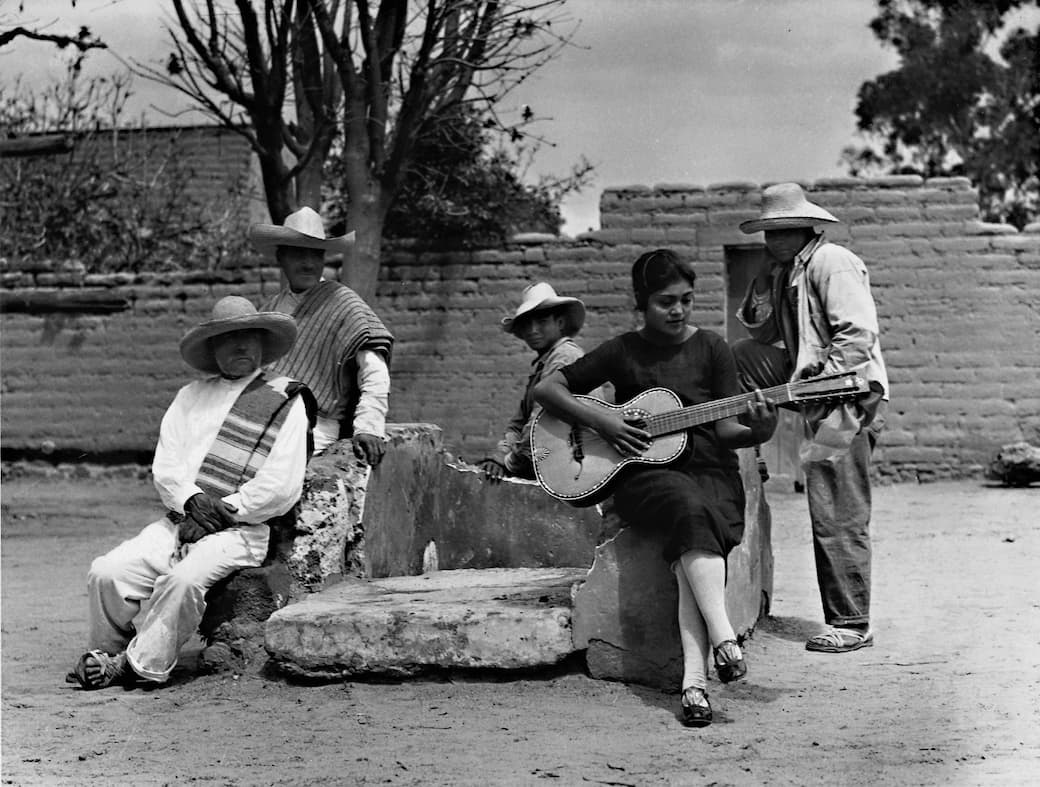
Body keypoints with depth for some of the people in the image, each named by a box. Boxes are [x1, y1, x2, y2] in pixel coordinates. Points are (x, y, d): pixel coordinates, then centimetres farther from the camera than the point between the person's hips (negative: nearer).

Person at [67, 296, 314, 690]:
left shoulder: (285, 402, 4)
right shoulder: (191, 396, 20)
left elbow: (281, 485, -5)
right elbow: (165, 465, 11)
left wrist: (221, 511, -10)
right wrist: (191, 500, -10)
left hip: (242, 528, -5)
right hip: (179, 520, 5)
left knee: (183, 579, -32)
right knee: (108, 573, -18)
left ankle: (138, 664, -17)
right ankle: (105, 655, -3)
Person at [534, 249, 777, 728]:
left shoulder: (710, 348, 9)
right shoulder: (624, 352, 7)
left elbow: (726, 428, 4)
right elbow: (547, 389, 8)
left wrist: (757, 431, -18)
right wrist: (600, 421, -5)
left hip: (709, 472, 1)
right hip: (643, 476, -1)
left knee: (692, 546, -33)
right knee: (689, 508, -37)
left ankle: (693, 679, -46)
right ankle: (722, 638, -49)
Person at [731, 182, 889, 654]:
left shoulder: (831, 263, -12)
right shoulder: (787, 271, 18)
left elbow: (859, 335, -19)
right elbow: (766, 336, 22)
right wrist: (760, 304, 4)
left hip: (847, 395, -10)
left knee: (838, 519, -8)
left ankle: (851, 625, 1)